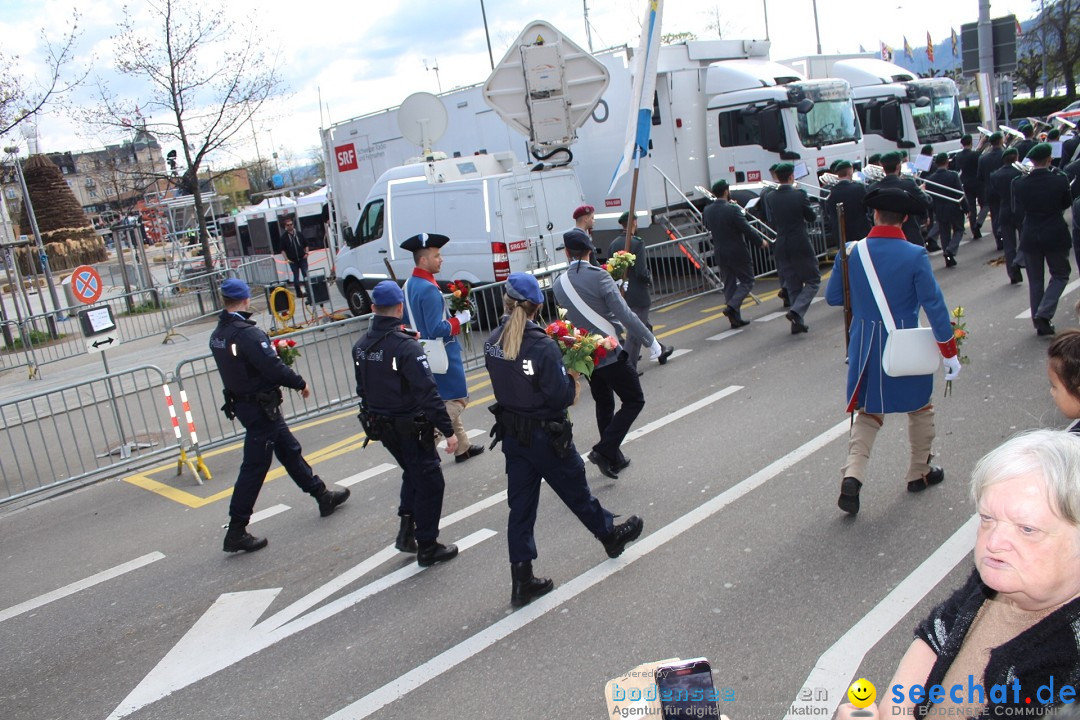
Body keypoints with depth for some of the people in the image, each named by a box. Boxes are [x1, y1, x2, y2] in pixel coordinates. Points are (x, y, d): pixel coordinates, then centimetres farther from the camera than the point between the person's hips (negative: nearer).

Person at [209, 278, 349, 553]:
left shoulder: (218, 335, 4)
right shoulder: (248, 333, -24)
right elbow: (273, 367, -24)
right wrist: (300, 383, -8)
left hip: (241, 403, 9)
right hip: (261, 407, -9)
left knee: (290, 451, 19)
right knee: (254, 467, -2)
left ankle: (322, 496, 33)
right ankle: (236, 532, 4)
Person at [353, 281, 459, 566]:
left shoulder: (360, 346, 0)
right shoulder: (407, 346, -23)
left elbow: (362, 389, 10)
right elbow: (428, 393, -25)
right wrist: (448, 430, -20)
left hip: (380, 425, 7)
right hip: (410, 427, -7)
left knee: (412, 474, 26)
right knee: (429, 483, 8)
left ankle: (407, 530, 23)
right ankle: (427, 548, 15)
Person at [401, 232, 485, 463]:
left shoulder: (410, 284, 7)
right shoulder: (429, 289, -24)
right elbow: (438, 329, -26)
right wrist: (460, 319, -13)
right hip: (442, 354, -10)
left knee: (448, 401, 19)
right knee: (457, 401, 0)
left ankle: (462, 447, 29)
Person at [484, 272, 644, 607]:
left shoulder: (493, 342, -5)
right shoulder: (542, 346, -24)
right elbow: (560, 397, -21)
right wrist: (572, 379, -1)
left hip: (511, 434, 5)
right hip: (545, 436, -5)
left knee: (521, 505, 11)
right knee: (576, 491, 18)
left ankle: (522, 581, 17)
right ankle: (610, 535, 44)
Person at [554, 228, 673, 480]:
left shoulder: (560, 283, 2)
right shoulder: (598, 276, -17)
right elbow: (625, 315, -19)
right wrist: (651, 343, -13)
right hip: (610, 353, -6)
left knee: (604, 404, 21)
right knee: (634, 401, 7)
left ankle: (614, 458, 28)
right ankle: (604, 450, -3)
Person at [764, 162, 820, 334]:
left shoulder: (770, 198, -1)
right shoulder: (799, 195, -12)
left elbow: (771, 223, 5)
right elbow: (812, 217, -2)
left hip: (782, 246, 5)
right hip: (801, 245, -5)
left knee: (793, 285, 13)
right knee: (813, 280, 7)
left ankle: (798, 322, 16)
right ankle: (796, 312, -12)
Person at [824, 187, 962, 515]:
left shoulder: (850, 253, -7)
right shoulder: (915, 256, -14)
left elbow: (832, 297, 2)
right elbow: (935, 306, -14)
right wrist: (950, 353, -6)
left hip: (865, 348, 2)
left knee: (868, 414, 15)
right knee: (920, 409, 21)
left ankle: (852, 475, -4)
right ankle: (919, 474, 34)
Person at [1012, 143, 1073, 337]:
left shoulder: (1019, 184, -9)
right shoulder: (1059, 180, -13)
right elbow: (1067, 204, 3)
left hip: (1030, 237, 2)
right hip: (1056, 235, -2)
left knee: (1035, 280, 13)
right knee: (1060, 275, 14)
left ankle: (1039, 321, 16)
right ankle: (1044, 314, -5)